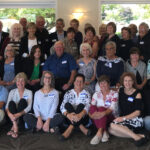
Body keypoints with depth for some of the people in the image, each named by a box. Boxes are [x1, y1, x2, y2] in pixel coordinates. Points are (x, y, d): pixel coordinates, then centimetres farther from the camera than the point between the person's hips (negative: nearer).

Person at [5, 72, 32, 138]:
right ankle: (15, 127, -38)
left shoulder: (29, 92, 1)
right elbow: (7, 105, -5)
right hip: (13, 116, 1)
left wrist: (19, 114, -31)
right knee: (11, 102, -25)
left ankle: (13, 127, -31)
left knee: (22, 101, -26)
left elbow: (29, 107, -13)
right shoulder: (12, 92, 7)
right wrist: (9, 113, -29)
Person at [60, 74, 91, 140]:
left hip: (82, 118, -1)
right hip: (69, 118, 1)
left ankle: (70, 129, -37)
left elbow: (87, 106, -15)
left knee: (81, 105, -27)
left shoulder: (86, 94, 5)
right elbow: (62, 107, -7)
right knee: (67, 104, -24)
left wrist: (80, 115, -38)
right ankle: (81, 128, -31)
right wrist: (68, 115, -31)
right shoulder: (68, 93, 8)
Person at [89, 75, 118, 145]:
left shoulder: (114, 94, 2)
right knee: (93, 108, -28)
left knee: (101, 108, -31)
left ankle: (99, 133, -45)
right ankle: (104, 132, -35)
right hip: (97, 119, 3)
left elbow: (112, 108, -14)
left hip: (110, 117, -2)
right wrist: (92, 113, -27)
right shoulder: (96, 94, 12)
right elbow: (91, 106, -2)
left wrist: (103, 113, -35)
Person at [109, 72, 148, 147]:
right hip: (123, 119, 6)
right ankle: (139, 135, -22)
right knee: (111, 130, -22)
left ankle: (136, 137, -21)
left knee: (112, 125, -26)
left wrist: (124, 118, -19)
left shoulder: (137, 94, -6)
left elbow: (138, 112, -12)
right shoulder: (120, 91, 8)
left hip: (135, 120, -6)